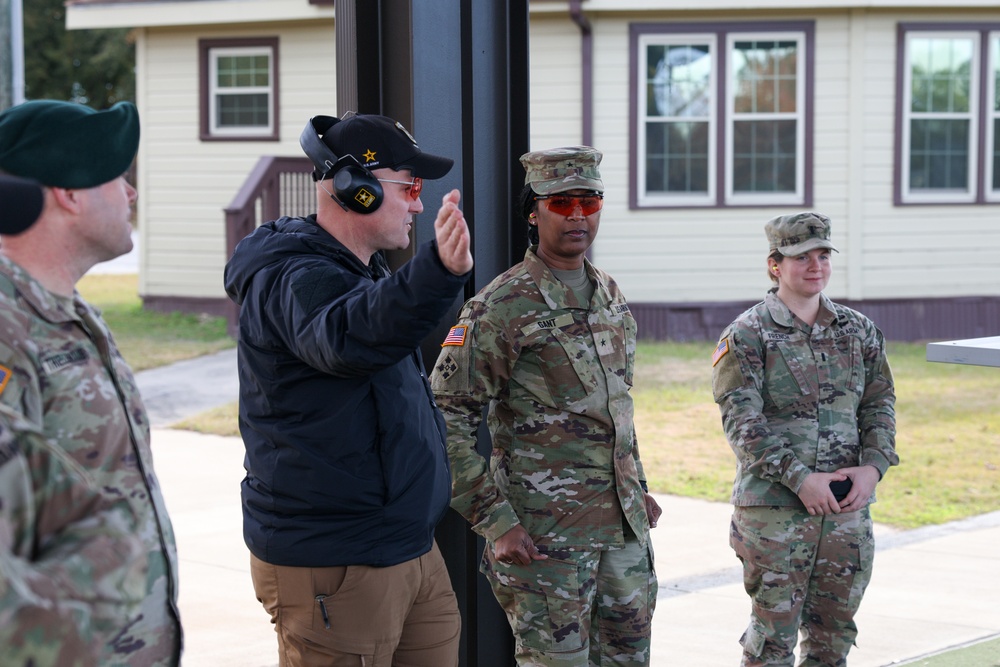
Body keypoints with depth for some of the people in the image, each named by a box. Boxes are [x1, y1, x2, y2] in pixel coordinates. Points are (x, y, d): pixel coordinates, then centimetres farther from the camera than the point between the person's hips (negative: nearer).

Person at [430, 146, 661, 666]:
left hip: (624, 523, 7)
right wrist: (494, 521, -18)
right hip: (545, 533, -7)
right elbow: (446, 418, -16)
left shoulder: (610, 295, 11)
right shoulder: (503, 307, -13)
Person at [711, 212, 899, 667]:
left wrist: (873, 466, -7)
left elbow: (880, 404, 11)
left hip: (848, 505, 5)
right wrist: (799, 477, -19)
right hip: (773, 506, -4)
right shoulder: (746, 336, -4)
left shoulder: (859, 331, 11)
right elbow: (741, 421, -12)